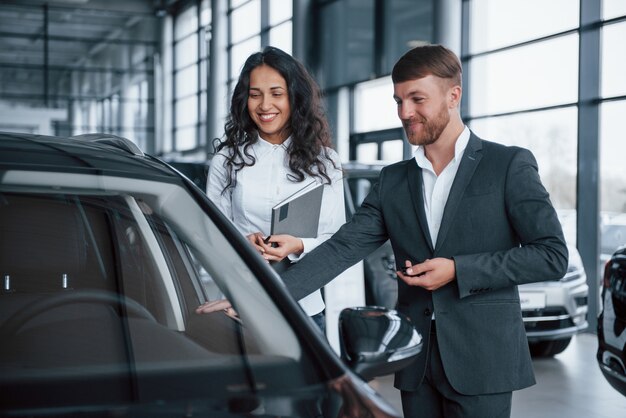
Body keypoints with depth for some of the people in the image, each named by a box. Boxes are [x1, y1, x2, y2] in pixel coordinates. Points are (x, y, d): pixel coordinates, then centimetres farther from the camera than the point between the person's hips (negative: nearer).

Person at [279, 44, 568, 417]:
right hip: (416, 363, 4)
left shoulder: (509, 165, -3)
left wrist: (457, 270, -13)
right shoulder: (393, 181, 10)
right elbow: (342, 249, 1)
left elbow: (553, 256, -7)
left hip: (482, 361, -4)